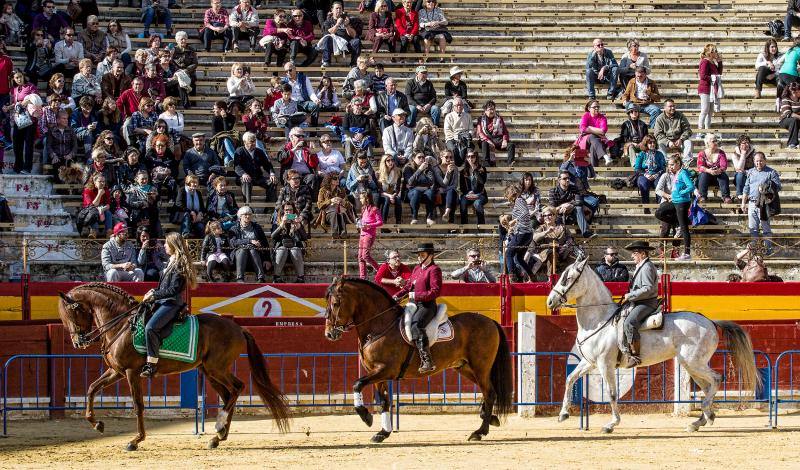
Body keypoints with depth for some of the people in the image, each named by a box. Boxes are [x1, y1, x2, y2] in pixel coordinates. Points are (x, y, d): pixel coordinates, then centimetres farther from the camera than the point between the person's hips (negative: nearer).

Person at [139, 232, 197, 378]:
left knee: (150, 327, -28)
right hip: (163, 302, 11)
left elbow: (173, 290, -18)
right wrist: (154, 292, 8)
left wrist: (154, 295, -14)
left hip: (172, 303, -11)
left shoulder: (179, 265, -12)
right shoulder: (171, 262, 19)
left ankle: (152, 364, -27)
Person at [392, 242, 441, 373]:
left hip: (427, 305, -10)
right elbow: (409, 285, 27)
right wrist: (397, 296, 12)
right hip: (413, 304, 10)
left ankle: (427, 361, -40)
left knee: (416, 325, -33)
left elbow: (435, 291, -15)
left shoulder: (434, 270, -6)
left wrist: (416, 295, -19)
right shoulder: (417, 269, 20)